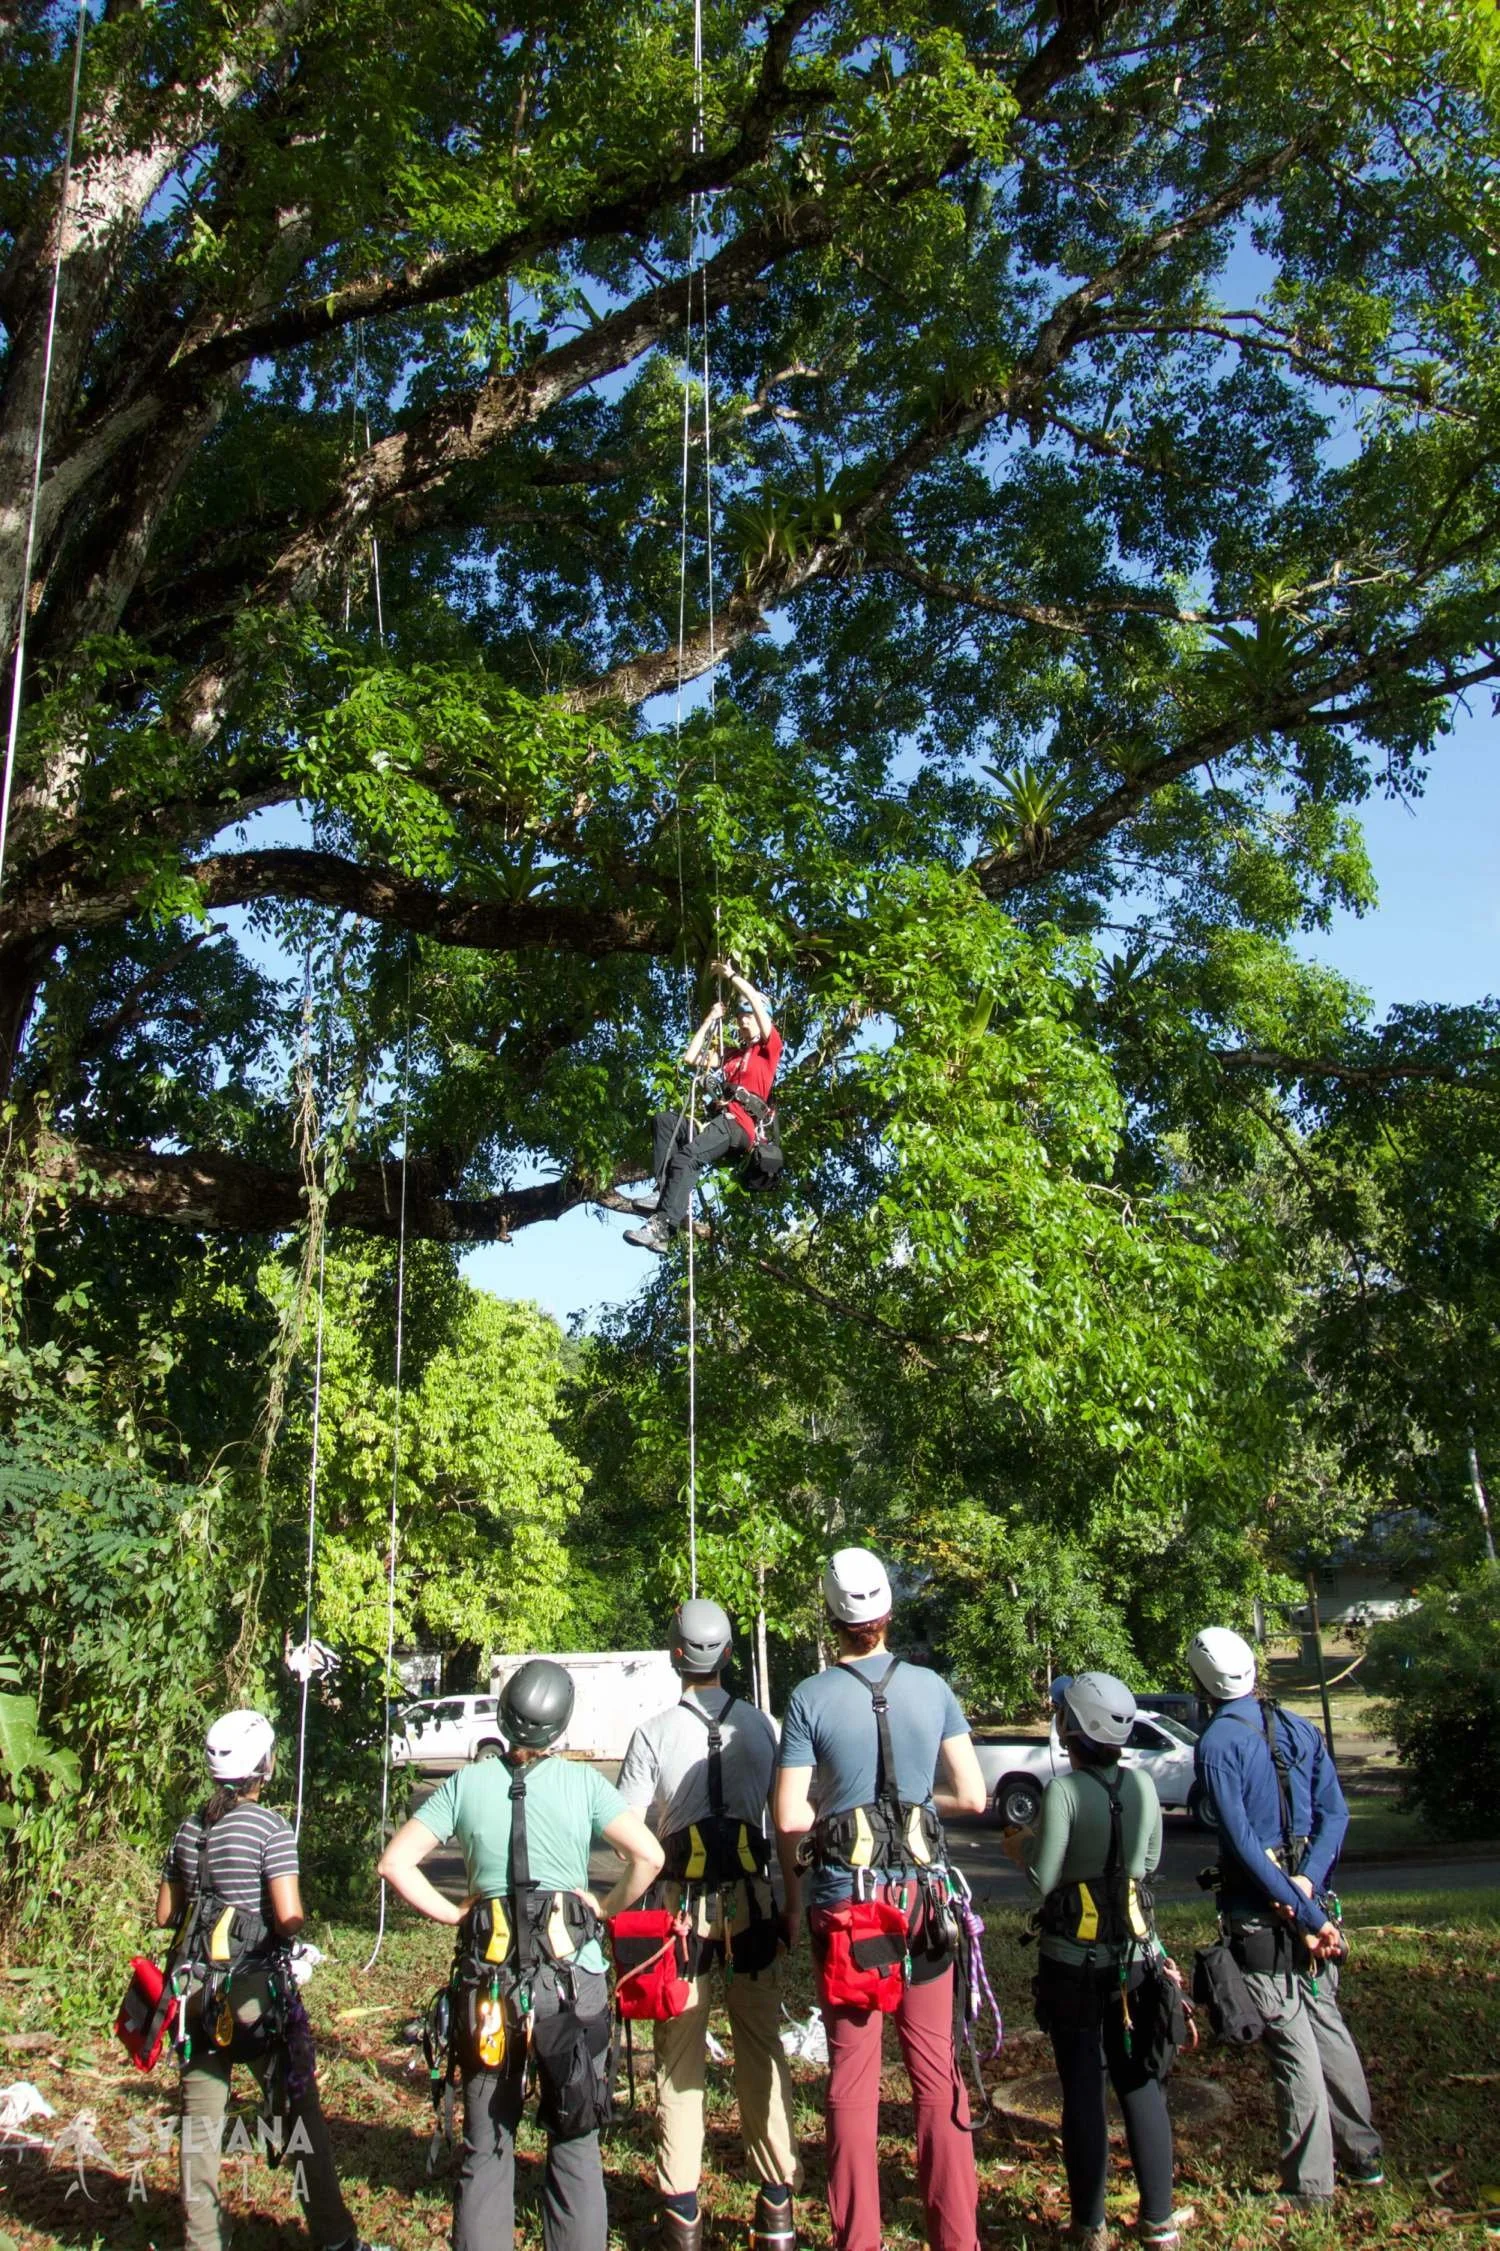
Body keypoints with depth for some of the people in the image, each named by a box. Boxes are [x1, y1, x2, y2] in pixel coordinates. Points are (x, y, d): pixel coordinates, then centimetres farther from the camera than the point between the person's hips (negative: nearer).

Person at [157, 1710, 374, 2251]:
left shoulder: (189, 1829, 5)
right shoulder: (271, 1828, -13)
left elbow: (164, 1914, 11)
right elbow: (288, 1918, -19)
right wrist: (291, 1924, 2)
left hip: (193, 1986, 6)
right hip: (254, 1986, -5)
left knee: (200, 2119, 13)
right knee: (298, 2115, 5)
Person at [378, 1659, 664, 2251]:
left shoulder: (466, 1784, -1)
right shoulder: (581, 1781, -5)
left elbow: (395, 1862, -4)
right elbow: (648, 1854, -13)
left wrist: (451, 1913, 3)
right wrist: (607, 1907, 1)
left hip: (489, 1979, 1)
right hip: (573, 1979, -1)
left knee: (485, 2148, 14)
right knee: (575, 2146, 11)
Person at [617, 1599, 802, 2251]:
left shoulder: (653, 1733, -10)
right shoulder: (762, 1726, -3)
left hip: (681, 1903, -2)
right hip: (751, 1899, 2)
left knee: (679, 2057, 10)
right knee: (762, 2050, 12)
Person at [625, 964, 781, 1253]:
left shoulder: (769, 1048, 13)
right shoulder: (732, 1054, 32)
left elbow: (757, 1001, 2)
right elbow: (691, 1058, 27)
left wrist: (732, 975, 11)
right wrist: (710, 1019, 30)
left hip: (741, 1126, -7)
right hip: (719, 1120, 7)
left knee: (688, 1156, -30)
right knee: (664, 1120, -16)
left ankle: (663, 1226, -43)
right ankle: (672, 1196, -30)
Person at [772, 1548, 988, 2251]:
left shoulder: (810, 1698, -10)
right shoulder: (931, 1688, -2)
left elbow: (789, 1818, -10)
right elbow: (972, 1796, 0)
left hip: (845, 1901, -2)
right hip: (922, 1898, 2)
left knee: (852, 2075, 8)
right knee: (936, 2068, 12)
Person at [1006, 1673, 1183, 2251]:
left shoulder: (1064, 1791, -18)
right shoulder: (1142, 1785, -3)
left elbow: (1044, 1877, -16)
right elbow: (1148, 1863, 10)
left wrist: (1022, 1846, 3)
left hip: (1072, 1961, -4)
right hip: (1132, 1952, 4)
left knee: (1083, 2089, 7)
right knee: (1140, 2081, 14)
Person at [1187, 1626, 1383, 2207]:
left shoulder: (1216, 1744, -14)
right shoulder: (1299, 1730, 4)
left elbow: (1244, 1842, -19)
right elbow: (1335, 1812, 0)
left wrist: (1305, 1914, -16)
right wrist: (1309, 1884, -9)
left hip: (1258, 1917, -6)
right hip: (1310, 1903, 6)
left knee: (1294, 2048, 1)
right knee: (1329, 2027, 20)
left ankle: (1310, 2185, 11)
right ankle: (1362, 2155, 32)